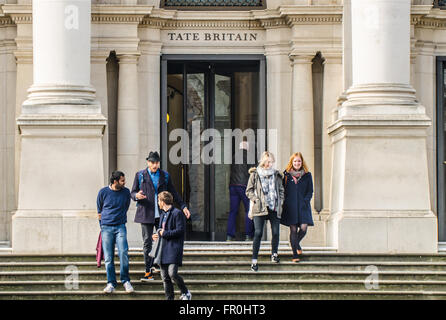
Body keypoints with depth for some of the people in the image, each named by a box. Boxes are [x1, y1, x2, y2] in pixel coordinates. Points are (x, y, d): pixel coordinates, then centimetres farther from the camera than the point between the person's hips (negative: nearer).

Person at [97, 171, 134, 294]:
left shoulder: (126, 192, 4)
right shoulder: (103, 192, 1)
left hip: (120, 227, 0)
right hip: (106, 228, 0)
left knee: (123, 253, -13)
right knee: (108, 257, -2)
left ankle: (125, 281, -2)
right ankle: (111, 283, 4)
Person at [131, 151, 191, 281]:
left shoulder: (165, 176, 10)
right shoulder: (140, 175, 4)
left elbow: (173, 192, 16)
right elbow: (133, 192, 5)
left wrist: (183, 206, 10)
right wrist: (137, 196, -19)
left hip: (161, 214, 2)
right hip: (146, 214, -2)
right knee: (147, 242, -2)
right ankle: (149, 271, 1)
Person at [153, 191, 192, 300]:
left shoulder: (177, 213, -8)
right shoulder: (163, 214, 19)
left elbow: (180, 231, -15)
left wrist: (164, 233, -12)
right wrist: (157, 235, 12)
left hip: (174, 249, -8)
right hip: (163, 250, 8)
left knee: (172, 273, -18)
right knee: (165, 277, 5)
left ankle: (186, 293, 1)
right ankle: (169, 298, 10)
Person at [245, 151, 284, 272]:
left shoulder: (276, 175, 11)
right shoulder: (255, 174, 4)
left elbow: (281, 190, 19)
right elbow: (249, 190, 5)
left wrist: (280, 202, 5)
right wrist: (256, 200, -9)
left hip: (274, 208, 3)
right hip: (260, 208, -3)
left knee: (275, 232, 0)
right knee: (258, 233, -11)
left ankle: (274, 253, 27)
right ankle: (254, 260, -9)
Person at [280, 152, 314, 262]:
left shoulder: (307, 175, 8)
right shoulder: (286, 175, 6)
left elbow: (310, 191, 9)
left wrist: (305, 201, -5)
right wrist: (285, 203, -3)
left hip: (303, 206, 1)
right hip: (290, 207, -1)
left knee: (303, 228, -11)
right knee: (293, 230, -3)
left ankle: (297, 243, 24)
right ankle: (295, 255, 2)